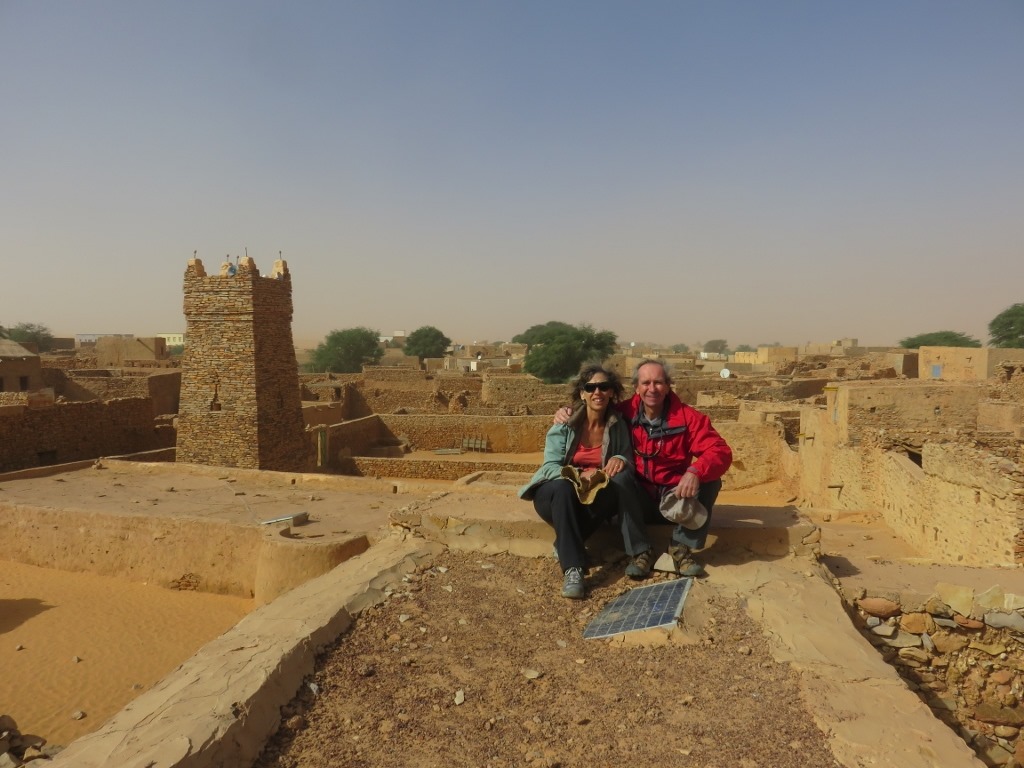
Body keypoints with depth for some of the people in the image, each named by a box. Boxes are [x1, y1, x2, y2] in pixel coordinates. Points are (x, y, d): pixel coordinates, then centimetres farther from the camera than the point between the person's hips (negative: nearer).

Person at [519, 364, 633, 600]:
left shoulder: (618, 425, -2)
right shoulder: (565, 423, -10)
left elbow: (630, 463, 0)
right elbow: (549, 467, -15)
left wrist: (621, 460, -25)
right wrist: (578, 475, -35)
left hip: (594, 496, 3)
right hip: (555, 494, -2)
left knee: (622, 476, -29)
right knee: (564, 488, -38)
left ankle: (566, 546, -24)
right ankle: (572, 568, -41)